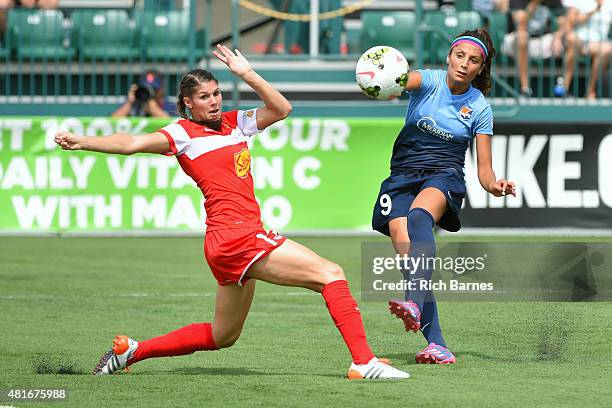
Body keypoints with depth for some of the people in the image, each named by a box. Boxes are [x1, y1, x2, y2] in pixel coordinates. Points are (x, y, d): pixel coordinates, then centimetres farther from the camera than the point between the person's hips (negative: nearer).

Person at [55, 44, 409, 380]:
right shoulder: (184, 134, -3)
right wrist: (82, 142, -28)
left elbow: (281, 108, 13)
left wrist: (247, 74, 6)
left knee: (223, 336, 20)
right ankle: (364, 362, -20)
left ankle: (131, 350, 25)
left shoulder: (234, 123, 17)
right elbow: (134, 143, -15)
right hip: (235, 234, -9)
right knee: (330, 274, -14)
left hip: (242, 238, 9)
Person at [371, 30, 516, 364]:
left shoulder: (480, 108, 5)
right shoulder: (429, 81, 2)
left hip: (444, 176, -1)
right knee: (405, 246, -22)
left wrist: (496, 186, -18)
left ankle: (415, 304, -58)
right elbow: (406, 79, -24)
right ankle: (435, 343, -23)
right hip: (403, 175, 1)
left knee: (419, 215, -36)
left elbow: (484, 170, 6)